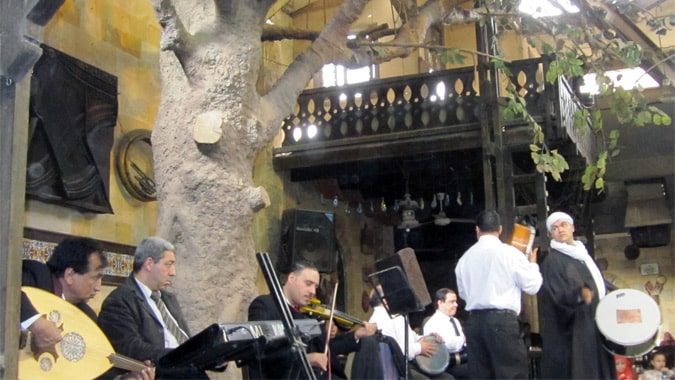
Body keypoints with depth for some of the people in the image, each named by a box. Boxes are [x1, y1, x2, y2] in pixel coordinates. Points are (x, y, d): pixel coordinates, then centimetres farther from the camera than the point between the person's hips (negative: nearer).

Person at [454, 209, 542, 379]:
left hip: (474, 321, 5)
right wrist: (532, 263, 19)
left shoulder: (466, 257, 7)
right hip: (503, 320, -5)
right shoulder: (510, 253, -5)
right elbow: (532, 286, 1)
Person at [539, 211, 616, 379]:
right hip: (573, 330, -8)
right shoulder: (552, 260, -7)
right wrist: (579, 293, -38)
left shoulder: (583, 254, 17)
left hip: (594, 324, 8)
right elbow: (558, 291, -20)